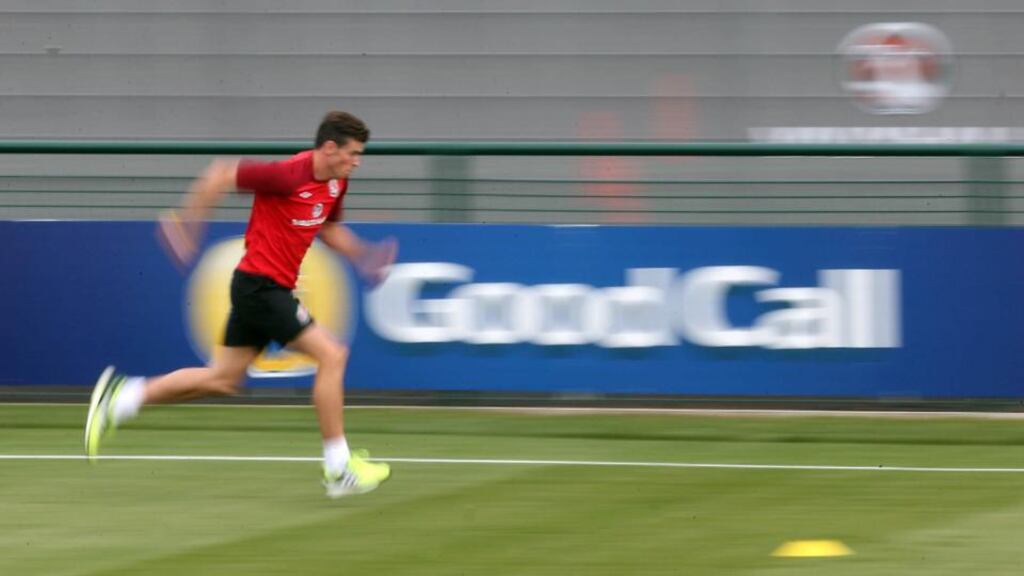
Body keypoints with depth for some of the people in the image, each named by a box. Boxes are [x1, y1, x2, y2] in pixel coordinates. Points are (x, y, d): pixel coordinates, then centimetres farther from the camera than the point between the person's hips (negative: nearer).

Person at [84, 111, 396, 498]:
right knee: (331, 355, -12)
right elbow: (222, 174, -17)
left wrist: (362, 255, 10)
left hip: (270, 289, 10)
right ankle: (338, 469, -6)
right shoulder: (289, 176, -21)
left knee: (223, 380, 12)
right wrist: (188, 220, -14)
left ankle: (121, 396, 14)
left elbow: (328, 230, 24)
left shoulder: (336, 183, 7)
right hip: (261, 285, -10)